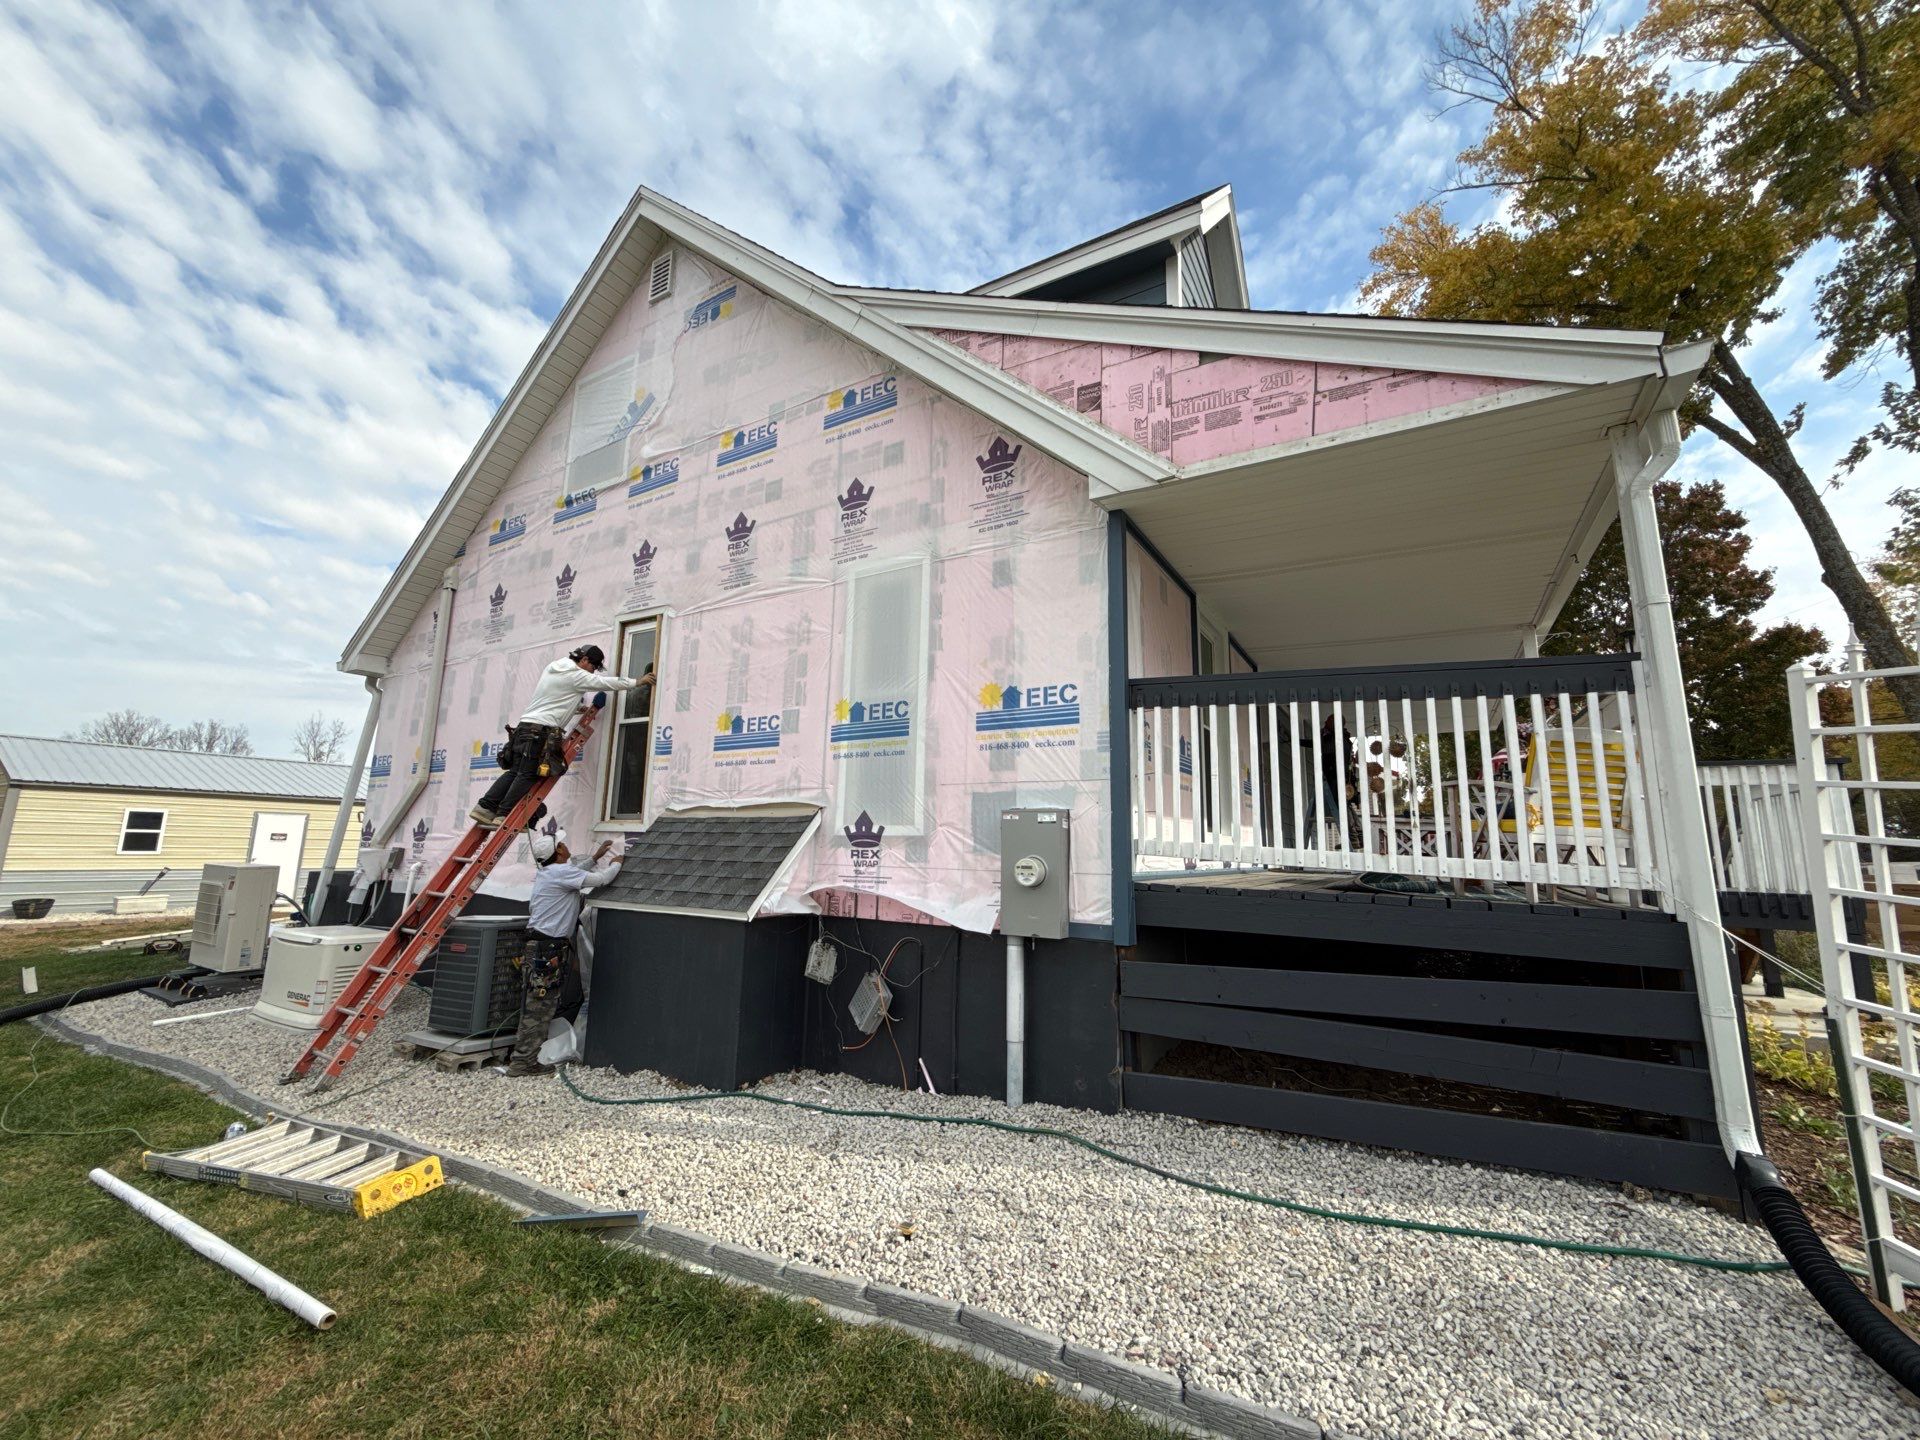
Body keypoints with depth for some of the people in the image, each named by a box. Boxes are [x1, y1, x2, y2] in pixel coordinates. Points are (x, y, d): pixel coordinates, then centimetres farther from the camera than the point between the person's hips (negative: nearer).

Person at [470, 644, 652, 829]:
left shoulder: (553, 668, 19)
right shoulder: (575, 675, -7)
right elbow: (604, 682, -6)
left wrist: (578, 707, 21)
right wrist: (637, 682, 1)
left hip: (524, 725, 9)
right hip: (540, 730, -9)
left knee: (515, 771, 9)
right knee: (528, 774, -8)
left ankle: (485, 808, 4)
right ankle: (503, 816, -10)